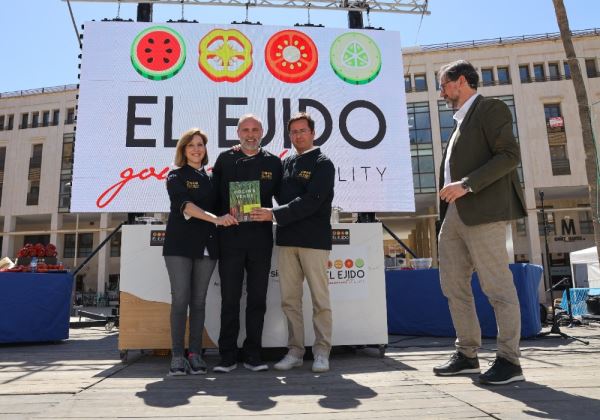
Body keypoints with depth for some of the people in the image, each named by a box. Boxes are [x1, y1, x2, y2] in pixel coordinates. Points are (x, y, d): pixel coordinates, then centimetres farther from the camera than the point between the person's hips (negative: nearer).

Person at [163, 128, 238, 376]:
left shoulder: (211, 178, 15)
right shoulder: (176, 176, 3)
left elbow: (218, 205, 24)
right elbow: (184, 205, -13)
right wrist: (216, 219, -24)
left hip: (206, 244, 3)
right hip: (180, 243, -3)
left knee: (199, 300, 4)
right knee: (180, 299, -6)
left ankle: (195, 355, 9)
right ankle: (177, 357, 0)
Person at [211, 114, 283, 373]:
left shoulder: (272, 162, 10)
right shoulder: (225, 160, 8)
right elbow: (214, 195, 5)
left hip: (261, 238, 1)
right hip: (230, 238, -1)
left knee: (257, 299, 5)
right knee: (229, 298, 3)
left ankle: (253, 355, 16)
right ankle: (227, 356, 13)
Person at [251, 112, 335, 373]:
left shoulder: (322, 164, -1)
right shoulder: (286, 164, 16)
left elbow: (310, 202, -13)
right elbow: (281, 195, 20)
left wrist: (274, 214, -16)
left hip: (314, 239, -5)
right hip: (287, 239, 5)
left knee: (320, 299, 1)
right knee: (289, 299, 7)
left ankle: (321, 352, 12)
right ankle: (295, 351, 18)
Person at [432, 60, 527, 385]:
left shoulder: (490, 108, -1)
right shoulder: (461, 120, 24)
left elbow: (509, 156, -13)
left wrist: (466, 184, -20)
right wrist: (446, 212, 12)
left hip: (482, 212, -9)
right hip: (454, 216, 9)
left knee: (498, 287, -3)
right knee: (453, 286, 9)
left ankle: (509, 360, 7)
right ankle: (467, 355, 20)